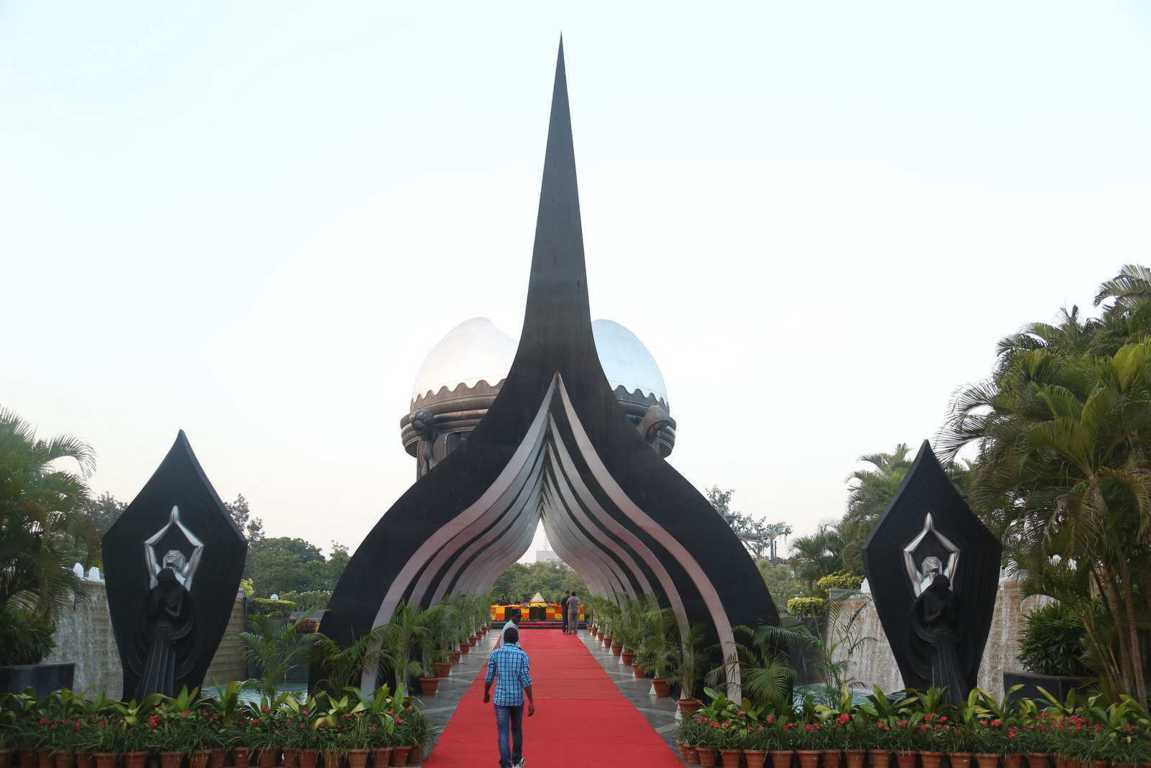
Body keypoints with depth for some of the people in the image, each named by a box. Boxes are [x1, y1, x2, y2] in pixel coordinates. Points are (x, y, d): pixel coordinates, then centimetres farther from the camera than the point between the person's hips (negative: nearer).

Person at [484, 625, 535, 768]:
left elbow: (489, 678, -2)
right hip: (517, 699, 1)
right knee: (516, 729, 21)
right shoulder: (522, 655, -9)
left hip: (500, 699, -1)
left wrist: (486, 694, 17)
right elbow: (526, 680, -13)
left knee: (503, 733, 0)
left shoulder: (495, 653, -6)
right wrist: (531, 702, -9)